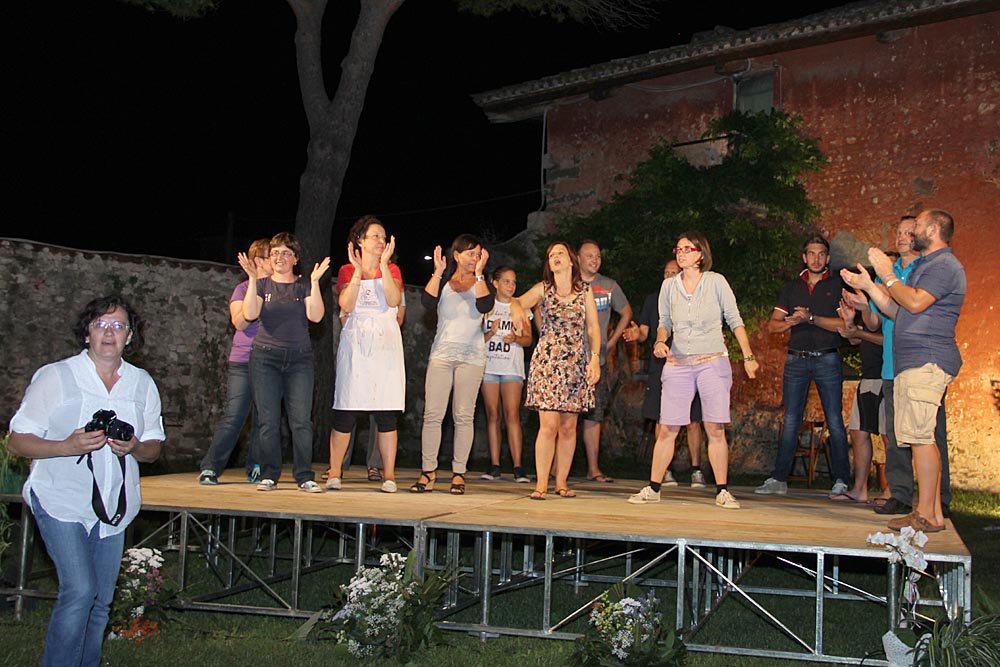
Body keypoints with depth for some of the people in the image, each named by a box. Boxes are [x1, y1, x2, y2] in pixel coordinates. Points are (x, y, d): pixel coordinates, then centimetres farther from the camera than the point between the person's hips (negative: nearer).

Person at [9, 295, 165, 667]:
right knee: (79, 590, -17)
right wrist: (67, 447, -22)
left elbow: (154, 448, 12)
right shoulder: (54, 377, -4)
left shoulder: (143, 384, 8)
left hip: (113, 508, 5)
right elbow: (18, 442, -4)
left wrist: (134, 448, -12)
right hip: (61, 501, -4)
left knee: (101, 600, 9)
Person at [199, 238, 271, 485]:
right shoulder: (243, 289, 7)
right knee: (233, 417, -6)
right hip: (243, 362, -2)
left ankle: (255, 469, 9)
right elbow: (239, 323, -6)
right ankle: (210, 468, 2)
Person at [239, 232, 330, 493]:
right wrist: (252, 279, -11)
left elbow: (315, 316, -6)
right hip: (265, 356, 0)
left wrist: (315, 282, -12)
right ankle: (268, 476, 7)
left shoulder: (304, 286, 9)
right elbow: (250, 314, -6)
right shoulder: (261, 284, 11)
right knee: (268, 420, -2)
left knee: (301, 420, -6)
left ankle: (305, 477, -2)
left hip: (299, 358, 0)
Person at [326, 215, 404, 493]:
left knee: (387, 413, -3)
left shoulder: (392, 270, 13)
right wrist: (357, 272, -9)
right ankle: (334, 473, 5)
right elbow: (346, 306, -6)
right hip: (355, 344, -1)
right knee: (346, 412, -4)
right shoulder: (347, 270, 10)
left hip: (385, 344, 1)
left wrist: (383, 265, -9)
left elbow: (393, 300, -7)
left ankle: (389, 475, -1)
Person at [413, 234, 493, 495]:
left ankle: (459, 473, 3)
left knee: (464, 415, -2)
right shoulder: (443, 282, 12)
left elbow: (485, 306, -11)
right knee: (432, 414, -5)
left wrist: (479, 273, -10)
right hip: (442, 353, 1)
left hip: (471, 356, -1)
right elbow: (427, 302, -8)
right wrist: (438, 272, -10)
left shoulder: (481, 283, 10)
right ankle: (428, 471, 1)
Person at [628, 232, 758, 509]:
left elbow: (735, 320, 4)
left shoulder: (716, 281, 1)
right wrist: (660, 341, -4)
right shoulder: (669, 286, 9)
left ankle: (722, 491, 6)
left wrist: (748, 356, 0)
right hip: (678, 364, 2)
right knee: (668, 429, 0)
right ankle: (653, 488, 9)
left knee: (716, 430, -3)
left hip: (713, 362, -2)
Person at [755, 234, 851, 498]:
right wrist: (791, 322, -11)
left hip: (827, 359, -3)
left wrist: (811, 318, -15)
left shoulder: (837, 285, 5)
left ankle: (841, 480, 4)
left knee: (835, 422, -2)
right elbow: (772, 325, 9)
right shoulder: (792, 286, 14)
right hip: (796, 359, 3)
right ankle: (779, 479, 4)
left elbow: (844, 323, -7)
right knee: (790, 421, 2)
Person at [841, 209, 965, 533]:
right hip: (912, 363, 10)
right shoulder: (925, 264, 26)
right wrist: (868, 285, 17)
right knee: (922, 438, 8)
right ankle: (933, 512, 11)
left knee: (920, 437, -13)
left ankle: (926, 515, -11)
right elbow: (896, 311, 22)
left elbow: (915, 303, -20)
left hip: (926, 362, -10)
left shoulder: (945, 265, -7)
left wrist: (887, 275, -9)